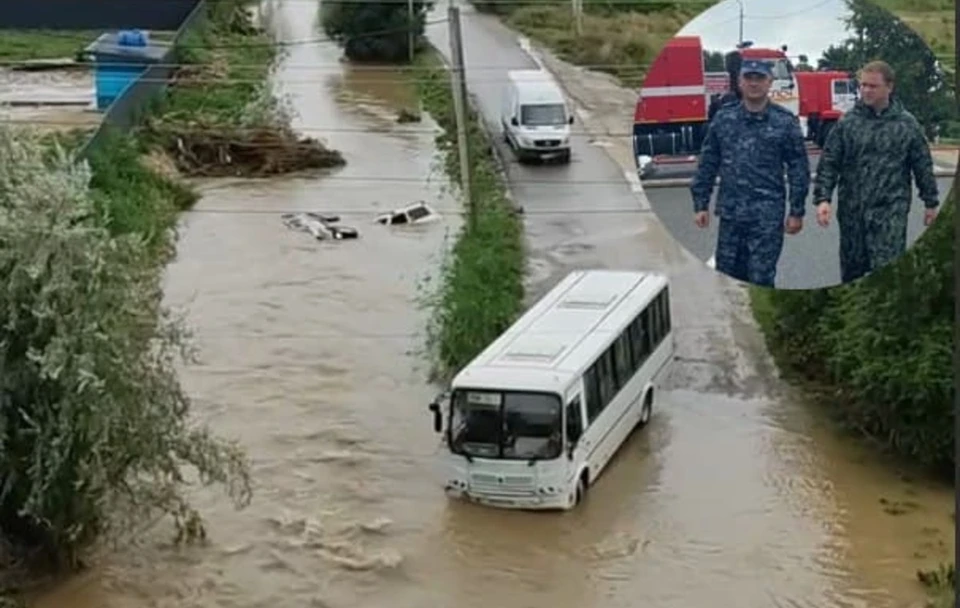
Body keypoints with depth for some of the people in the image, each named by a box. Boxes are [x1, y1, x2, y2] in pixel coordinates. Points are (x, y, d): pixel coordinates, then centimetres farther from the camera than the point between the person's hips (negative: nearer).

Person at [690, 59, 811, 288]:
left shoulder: (784, 121, 0)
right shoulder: (724, 118, 7)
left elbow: (798, 168, 1)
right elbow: (708, 164, 10)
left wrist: (797, 212, -2)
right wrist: (700, 204, 7)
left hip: (767, 216, -3)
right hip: (730, 213, 3)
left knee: (761, 280, -2)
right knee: (726, 277, 9)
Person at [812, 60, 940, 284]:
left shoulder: (907, 124, 2)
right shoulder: (846, 123, 3)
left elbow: (923, 165, 9)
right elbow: (828, 163, 1)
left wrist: (931, 203, 11)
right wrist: (823, 198, -10)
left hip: (890, 209, -2)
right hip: (852, 210, 2)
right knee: (852, 268, 10)